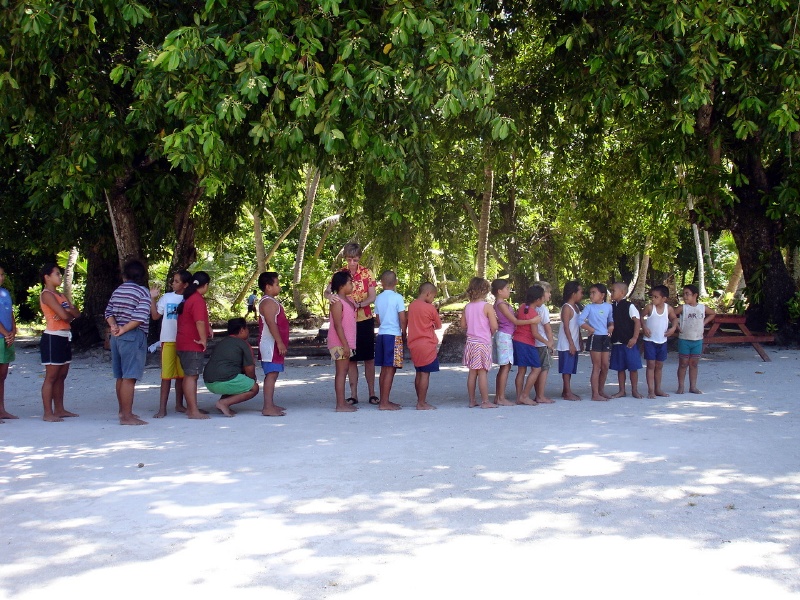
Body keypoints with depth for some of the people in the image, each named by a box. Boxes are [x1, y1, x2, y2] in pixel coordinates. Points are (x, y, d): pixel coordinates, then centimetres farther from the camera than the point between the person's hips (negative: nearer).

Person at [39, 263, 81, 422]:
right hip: (53, 338, -9)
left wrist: (68, 312, -12)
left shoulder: (60, 295, 18)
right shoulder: (47, 294, -10)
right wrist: (71, 314, 1)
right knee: (51, 377, -6)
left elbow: (77, 313, 9)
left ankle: (59, 409, 17)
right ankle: (48, 413, -4)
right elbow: (64, 315, -21)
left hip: (64, 338, 9)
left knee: (61, 376, 11)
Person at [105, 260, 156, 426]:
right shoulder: (143, 291, -8)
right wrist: (124, 330, -11)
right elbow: (140, 318, -18)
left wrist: (115, 327, -4)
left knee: (121, 376, 16)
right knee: (129, 378, -7)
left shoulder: (117, 291, 12)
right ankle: (127, 416, -7)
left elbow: (108, 313, 9)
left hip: (117, 337, 7)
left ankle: (123, 411, 26)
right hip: (134, 337, -7)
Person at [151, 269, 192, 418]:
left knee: (181, 374, 9)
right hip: (168, 340, 0)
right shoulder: (166, 297, 4)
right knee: (166, 374, -3)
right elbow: (155, 316, 4)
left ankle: (179, 404, 20)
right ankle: (162, 408, -2)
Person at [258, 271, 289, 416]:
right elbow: (271, 324, -22)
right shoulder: (268, 302, -14)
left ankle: (270, 405, 19)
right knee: (271, 374, -13)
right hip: (271, 344, -11)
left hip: (276, 345, 11)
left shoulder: (272, 301, 19)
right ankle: (268, 407, -15)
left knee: (272, 374, 13)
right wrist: (280, 343, -25)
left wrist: (282, 343, 23)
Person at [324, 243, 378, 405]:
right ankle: (353, 395, 10)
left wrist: (359, 304, -24)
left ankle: (372, 393, 8)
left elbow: (372, 297, -5)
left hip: (364, 320, -1)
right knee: (351, 358, 6)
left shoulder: (367, 273, -2)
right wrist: (330, 295, -33)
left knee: (369, 357, 2)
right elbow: (327, 291, -9)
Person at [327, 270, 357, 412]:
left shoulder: (348, 300, 14)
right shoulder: (337, 302, -15)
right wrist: (345, 345, -22)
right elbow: (337, 325, -20)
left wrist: (348, 344, 14)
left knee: (344, 370, 12)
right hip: (339, 342, -9)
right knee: (341, 371, -8)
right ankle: (340, 404, -7)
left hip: (346, 342, 9)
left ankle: (343, 402, 18)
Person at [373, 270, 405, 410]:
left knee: (384, 369, 12)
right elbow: (402, 319, -10)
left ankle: (383, 400, 17)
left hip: (381, 334, 6)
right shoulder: (397, 298, -8)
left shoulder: (378, 298, 9)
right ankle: (385, 403, -7)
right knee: (390, 370, -5)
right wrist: (404, 333, 4)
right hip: (394, 335, -6)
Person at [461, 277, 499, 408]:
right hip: (483, 342, -6)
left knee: (472, 372, 10)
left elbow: (463, 325, 11)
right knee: (483, 372, -3)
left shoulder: (467, 307, 6)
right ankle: (485, 401, 0)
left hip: (471, 342, 6)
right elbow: (494, 326, -15)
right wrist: (491, 333, 5)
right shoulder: (487, 306, -11)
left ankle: (472, 401, 14)